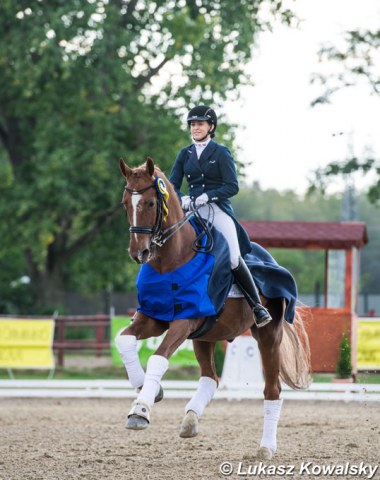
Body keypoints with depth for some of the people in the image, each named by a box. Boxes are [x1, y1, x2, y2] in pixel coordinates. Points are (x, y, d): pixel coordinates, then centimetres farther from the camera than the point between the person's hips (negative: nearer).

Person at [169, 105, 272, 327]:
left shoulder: (221, 153, 3)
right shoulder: (185, 154, 16)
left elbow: (232, 187, -4)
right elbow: (172, 186, 11)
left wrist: (207, 196, -17)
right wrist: (182, 199, -11)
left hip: (218, 210, -4)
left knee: (234, 259, -19)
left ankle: (257, 306, -7)